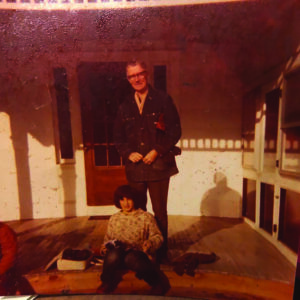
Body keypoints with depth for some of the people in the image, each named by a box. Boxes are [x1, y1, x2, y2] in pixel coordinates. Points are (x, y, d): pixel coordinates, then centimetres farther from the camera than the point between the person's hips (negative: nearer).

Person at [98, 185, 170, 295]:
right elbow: (107, 238, 23)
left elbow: (158, 236, 4)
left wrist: (150, 243, -17)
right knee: (113, 254, -32)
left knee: (130, 258, -36)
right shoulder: (114, 219, 17)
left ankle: (159, 282, -10)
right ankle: (108, 283, 1)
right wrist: (104, 247, 1)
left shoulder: (146, 217, 8)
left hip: (139, 254, -2)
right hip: (118, 257, 3)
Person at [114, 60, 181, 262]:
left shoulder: (163, 100, 2)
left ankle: (161, 252, 29)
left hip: (158, 166, -3)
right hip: (135, 168, 4)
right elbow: (118, 137, 14)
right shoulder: (125, 106, 12)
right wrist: (128, 153, -4)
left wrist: (157, 151, -11)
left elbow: (175, 131, -3)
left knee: (160, 212, 8)